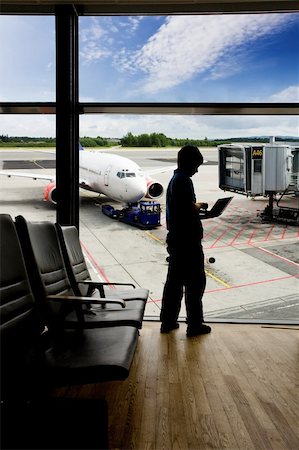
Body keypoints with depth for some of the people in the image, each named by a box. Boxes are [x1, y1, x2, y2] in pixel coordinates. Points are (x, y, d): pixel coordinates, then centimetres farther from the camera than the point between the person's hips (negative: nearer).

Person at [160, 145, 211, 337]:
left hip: (175, 239, 10)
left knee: (174, 281, 14)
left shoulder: (174, 180, 15)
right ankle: (195, 325, 11)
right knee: (196, 282, 2)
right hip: (188, 241, -10)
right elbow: (189, 209, -24)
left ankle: (168, 321, 22)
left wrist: (197, 207, 11)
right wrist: (200, 206, -6)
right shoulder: (184, 181, -16)